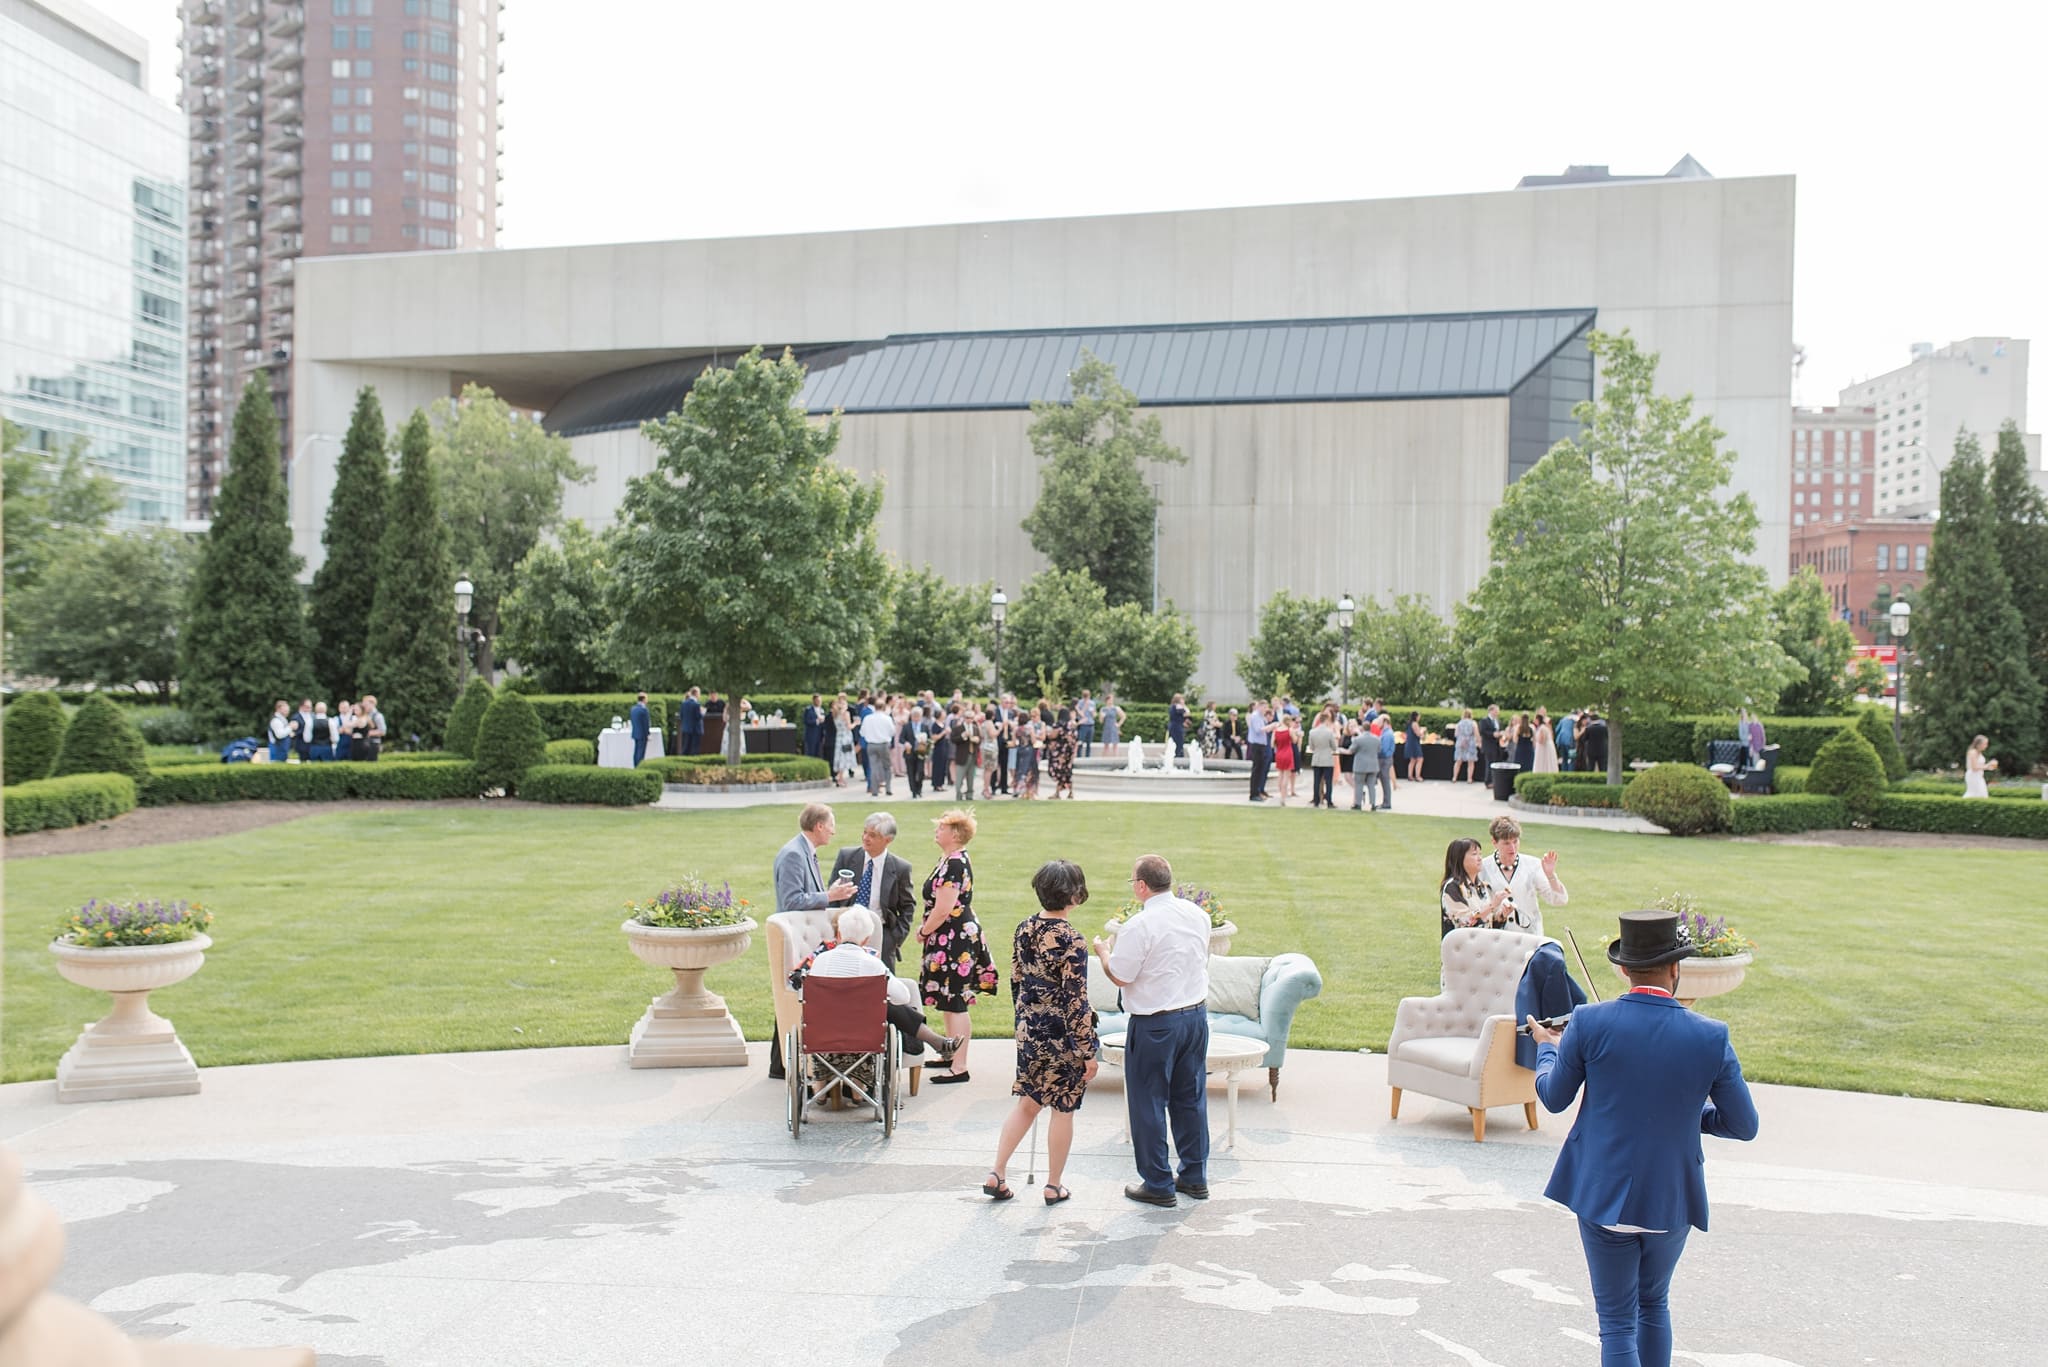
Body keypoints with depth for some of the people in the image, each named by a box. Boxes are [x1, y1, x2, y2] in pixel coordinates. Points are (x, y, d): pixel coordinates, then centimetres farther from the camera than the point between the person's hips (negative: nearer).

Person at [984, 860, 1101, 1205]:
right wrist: (1088, 1052, -12)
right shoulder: (1071, 940, -21)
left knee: (1026, 1102, 19)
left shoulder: (1024, 929, 0)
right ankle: (1054, 1187, 21)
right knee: (1063, 1110, 10)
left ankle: (996, 1173, 17)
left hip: (1028, 1030, 6)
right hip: (1062, 1037, -6)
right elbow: (1076, 1002, -19)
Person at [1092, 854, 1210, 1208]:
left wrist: (1103, 952, 6)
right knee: (1191, 1098, 17)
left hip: (1155, 1025, -7)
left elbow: (1120, 977, -13)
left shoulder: (1140, 926, -19)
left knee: (1148, 1103, 6)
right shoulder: (1198, 914, 2)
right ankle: (1195, 1176, 27)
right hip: (1196, 1015, 7)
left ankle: (1158, 1185, 13)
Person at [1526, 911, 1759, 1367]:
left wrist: (1546, 1047, 18)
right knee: (1654, 1303, 26)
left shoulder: (1589, 1023, -16)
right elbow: (1744, 1125, -3)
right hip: (1672, 1198, 2)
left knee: (1617, 1320, 9)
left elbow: (1553, 1097, -2)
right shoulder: (1710, 1037, -12)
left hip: (1603, 1194, -2)